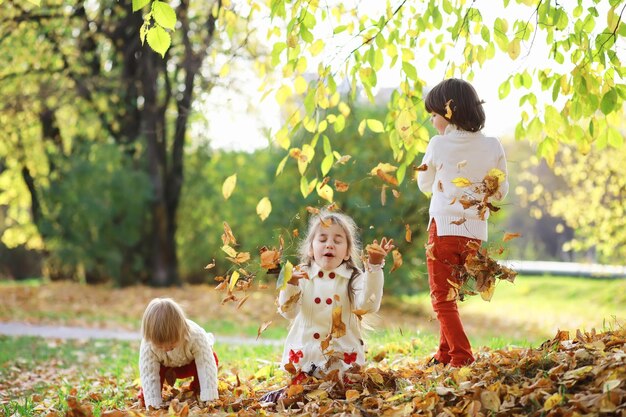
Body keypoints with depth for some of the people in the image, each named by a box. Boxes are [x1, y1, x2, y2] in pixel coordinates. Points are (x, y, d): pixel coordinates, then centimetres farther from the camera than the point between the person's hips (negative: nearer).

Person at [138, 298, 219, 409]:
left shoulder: (197, 337, -42)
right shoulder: (147, 345, -39)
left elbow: (206, 367, -42)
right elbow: (148, 374, -37)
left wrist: (209, 398, -48)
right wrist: (153, 404, -44)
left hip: (190, 364, 0)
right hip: (165, 367, 0)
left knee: (212, 358, -30)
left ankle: (197, 389, -2)